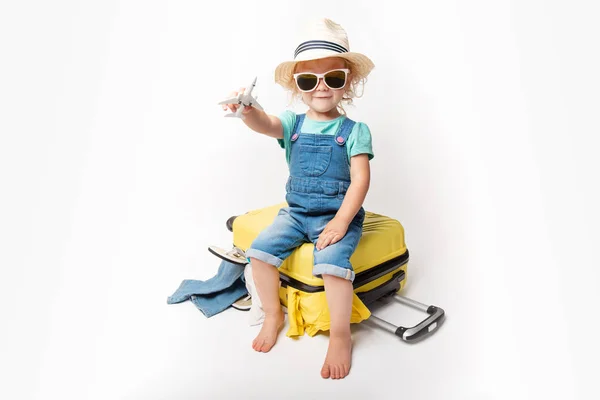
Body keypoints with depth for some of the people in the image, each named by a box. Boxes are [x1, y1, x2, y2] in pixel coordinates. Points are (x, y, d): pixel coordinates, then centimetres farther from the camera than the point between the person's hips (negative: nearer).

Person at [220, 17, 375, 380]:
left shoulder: (354, 130, -4)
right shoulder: (294, 123, 4)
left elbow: (361, 179, -11)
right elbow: (265, 124, -18)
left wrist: (341, 221, -19)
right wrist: (248, 110, -41)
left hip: (339, 215, -4)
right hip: (296, 212, 4)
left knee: (331, 261, -28)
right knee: (260, 249, -13)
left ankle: (341, 335, -3)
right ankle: (274, 315, 12)